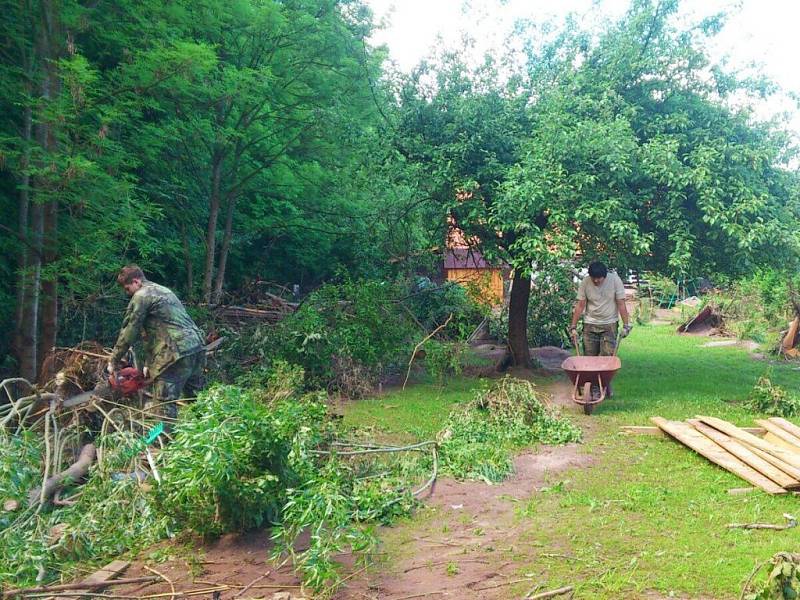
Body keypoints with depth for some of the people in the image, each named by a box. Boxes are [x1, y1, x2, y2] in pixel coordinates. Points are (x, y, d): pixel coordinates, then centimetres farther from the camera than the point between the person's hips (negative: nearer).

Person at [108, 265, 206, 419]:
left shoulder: (141, 296, -2)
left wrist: (114, 361, 10)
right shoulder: (163, 291, 25)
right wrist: (149, 364, 24)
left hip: (177, 353, -9)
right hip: (197, 347, 9)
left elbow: (129, 332, -1)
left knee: (164, 405, -5)